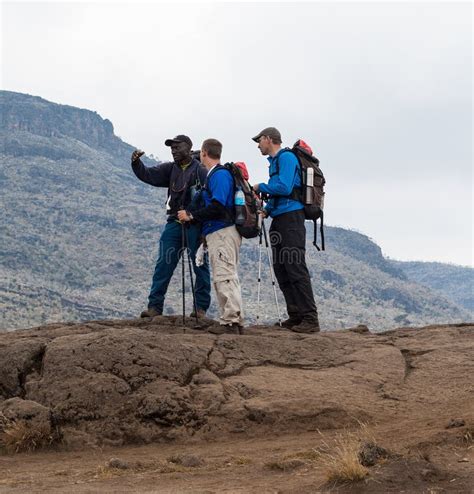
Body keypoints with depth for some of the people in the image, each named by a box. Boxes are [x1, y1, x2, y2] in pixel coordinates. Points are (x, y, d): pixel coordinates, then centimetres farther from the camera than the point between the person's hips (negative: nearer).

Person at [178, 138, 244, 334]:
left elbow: (217, 206, -20)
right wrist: (204, 231, 19)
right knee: (223, 278, 11)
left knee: (224, 277, -11)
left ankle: (230, 322, -13)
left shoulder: (219, 174, -10)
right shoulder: (213, 175, 20)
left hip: (223, 233, -10)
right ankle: (235, 322, 12)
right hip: (217, 233, 10)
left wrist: (191, 215, -14)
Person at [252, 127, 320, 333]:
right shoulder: (275, 161, 21)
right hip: (279, 220, 10)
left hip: (291, 218, -10)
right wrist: (266, 209, 9)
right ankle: (296, 316, 12)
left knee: (295, 268, -13)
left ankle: (310, 319, -15)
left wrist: (260, 187, -5)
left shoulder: (286, 157, -8)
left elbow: (284, 188, -20)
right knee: (281, 269, 9)